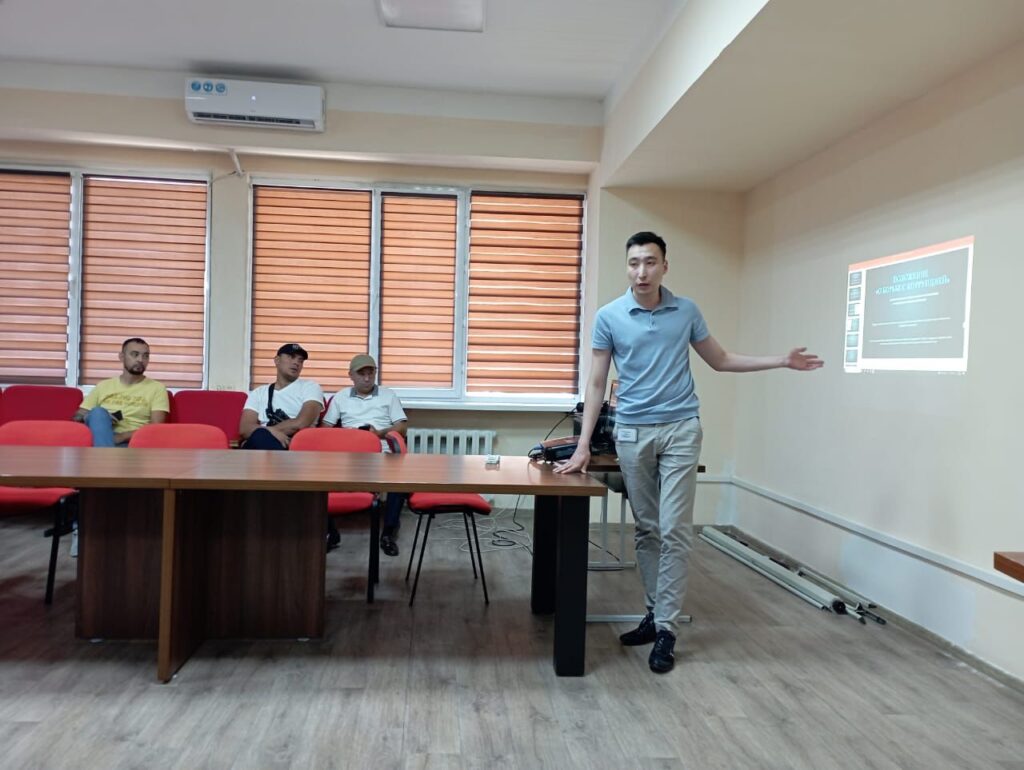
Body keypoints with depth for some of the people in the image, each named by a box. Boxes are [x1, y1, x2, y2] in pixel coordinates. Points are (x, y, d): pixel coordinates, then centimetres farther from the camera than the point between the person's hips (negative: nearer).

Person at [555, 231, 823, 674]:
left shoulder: (686, 312, 3)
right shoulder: (609, 317, -1)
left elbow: (720, 361, 14)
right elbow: (596, 384, 0)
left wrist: (782, 361, 7)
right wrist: (583, 445, -5)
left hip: (680, 429, 0)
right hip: (632, 433, 1)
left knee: (674, 530, -5)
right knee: (646, 530, 10)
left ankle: (666, 628, 2)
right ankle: (656, 612, 23)